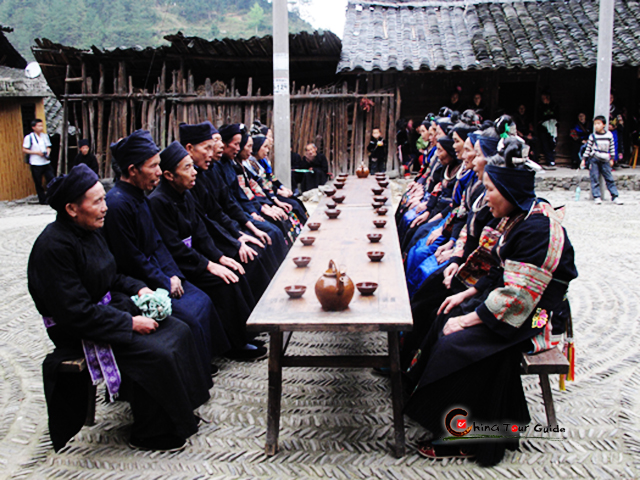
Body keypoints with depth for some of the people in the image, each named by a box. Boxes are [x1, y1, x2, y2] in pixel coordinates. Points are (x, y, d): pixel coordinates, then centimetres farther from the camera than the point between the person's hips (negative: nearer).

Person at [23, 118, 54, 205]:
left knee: (51, 179, -2)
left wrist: (48, 152, -4)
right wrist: (36, 152, -14)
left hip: (46, 162, 4)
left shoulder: (45, 136, 9)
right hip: (35, 164, -4)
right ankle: (43, 200, 14)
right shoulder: (29, 137, -6)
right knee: (38, 183, 3)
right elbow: (24, 150, -5)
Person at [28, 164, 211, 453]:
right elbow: (77, 313, -26)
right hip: (78, 334, -9)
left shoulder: (88, 231, 4)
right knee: (158, 354, -21)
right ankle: (151, 434, -1)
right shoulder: (53, 246, -24)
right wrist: (130, 323, -23)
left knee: (179, 331, 0)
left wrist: (139, 288, -1)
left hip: (111, 309, 9)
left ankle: (180, 411, 15)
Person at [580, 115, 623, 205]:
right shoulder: (592, 136, -4)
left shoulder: (609, 135, 2)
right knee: (595, 179, -2)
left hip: (605, 160, 2)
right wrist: (584, 160, -1)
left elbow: (612, 148, 11)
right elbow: (588, 148, 1)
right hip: (594, 160, -2)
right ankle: (596, 197, 3)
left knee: (610, 179, 1)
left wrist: (612, 159, 12)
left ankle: (615, 196, 5)